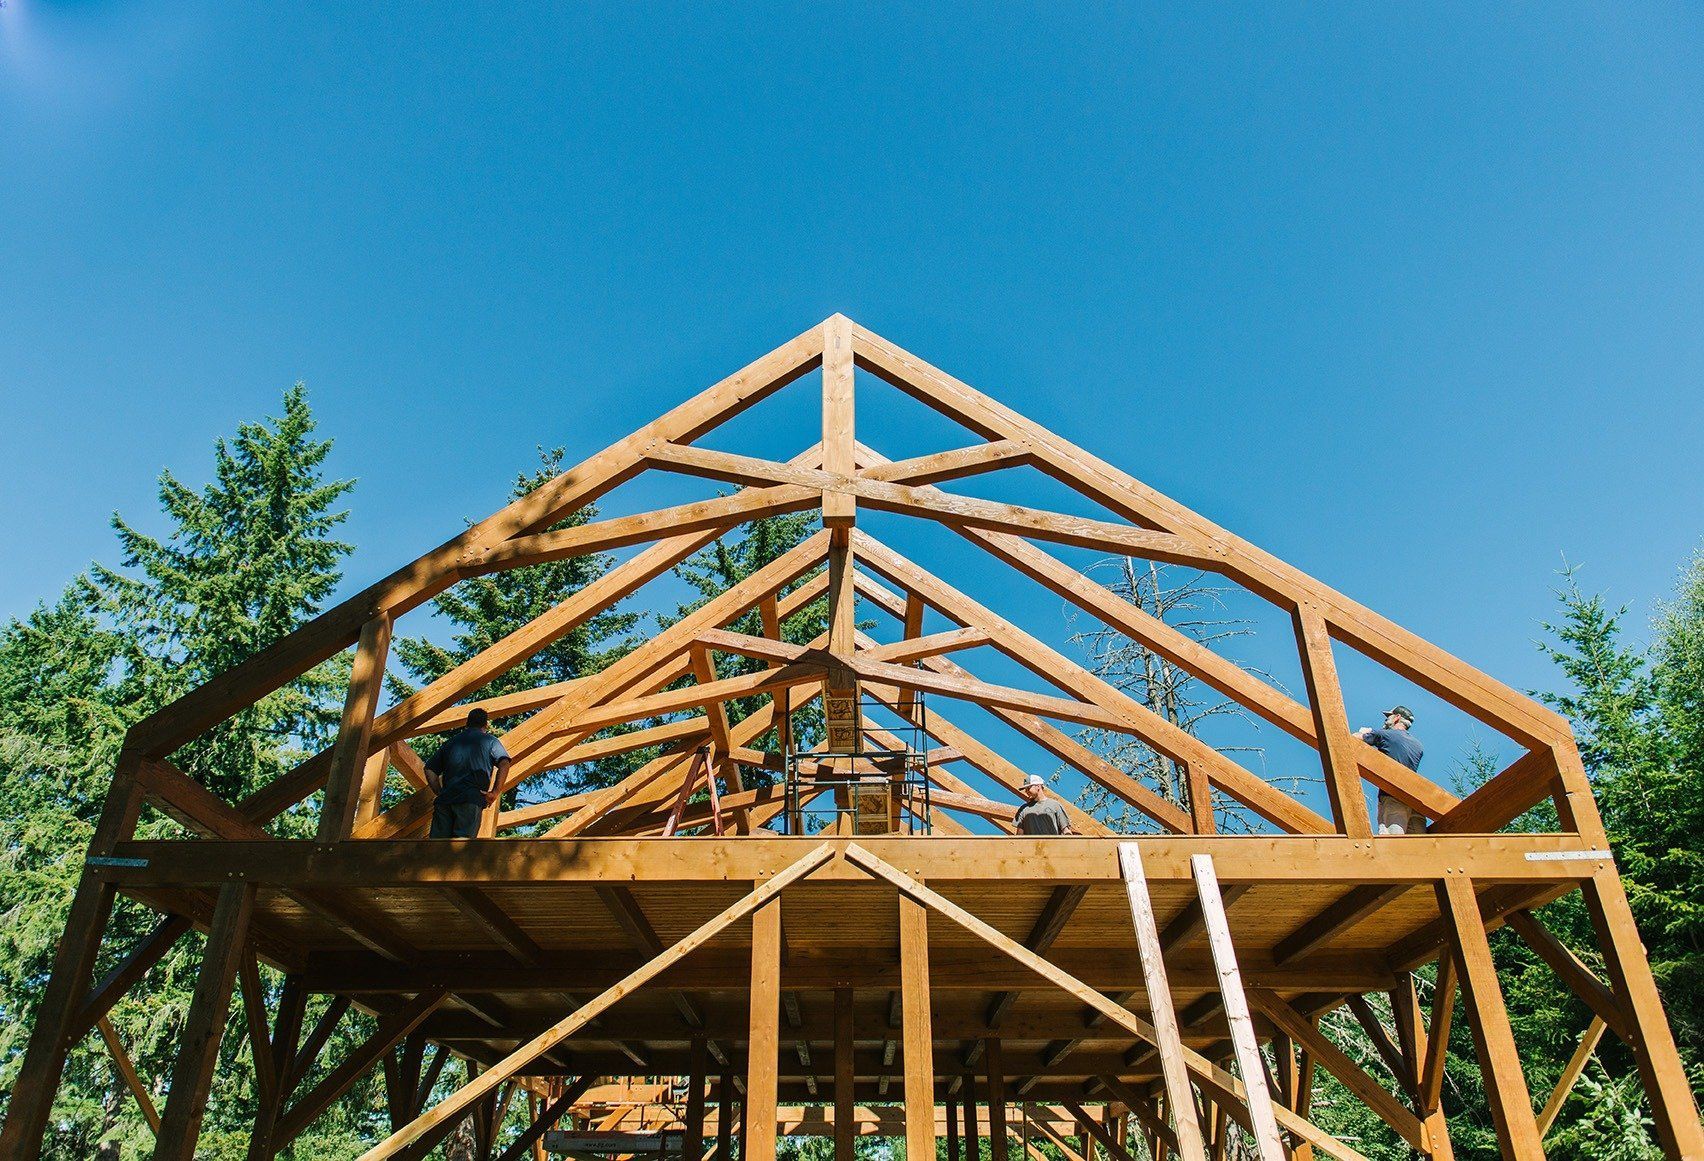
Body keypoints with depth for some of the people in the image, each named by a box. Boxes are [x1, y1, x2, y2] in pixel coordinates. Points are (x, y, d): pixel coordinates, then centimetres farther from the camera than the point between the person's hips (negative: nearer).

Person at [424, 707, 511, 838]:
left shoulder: (451, 741, 25)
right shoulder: (490, 741, 13)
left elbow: (430, 770, 20)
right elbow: (504, 764, -6)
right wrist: (494, 793, -6)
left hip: (445, 799, 4)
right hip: (471, 799, -4)